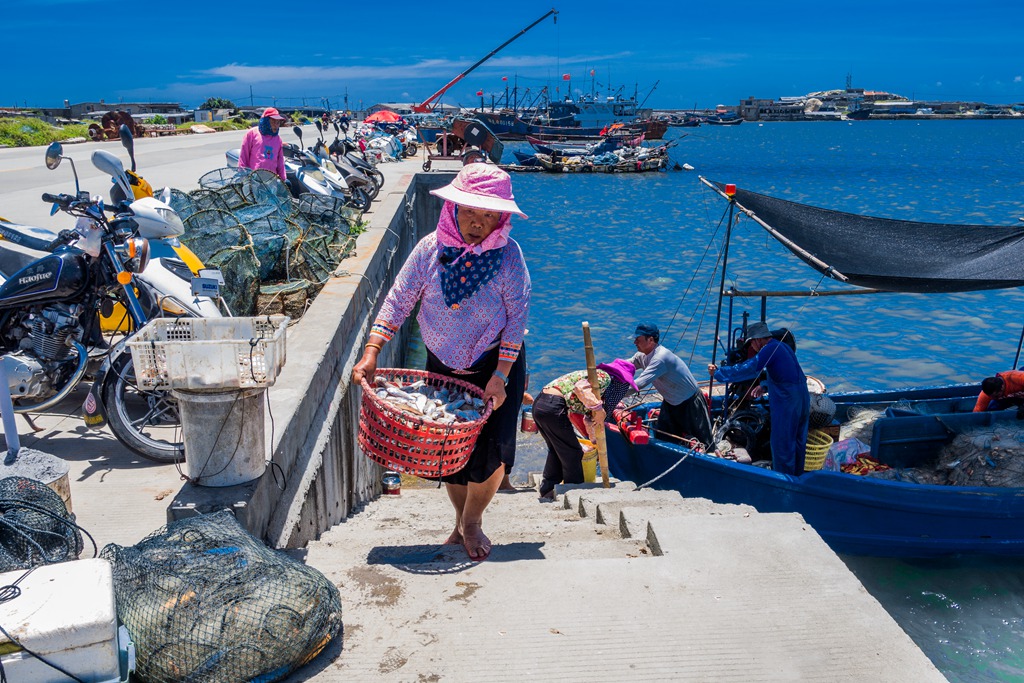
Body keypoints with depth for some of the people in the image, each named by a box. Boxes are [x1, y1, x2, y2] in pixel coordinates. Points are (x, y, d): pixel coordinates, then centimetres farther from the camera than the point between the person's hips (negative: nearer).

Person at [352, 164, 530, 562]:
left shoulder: (508, 255, -16)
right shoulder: (431, 249, -11)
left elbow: (517, 316, -14)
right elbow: (398, 301, -9)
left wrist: (500, 377, -20)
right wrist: (371, 353, -18)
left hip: (496, 365, -2)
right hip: (442, 366, 2)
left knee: (491, 448, -12)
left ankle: (472, 522, 14)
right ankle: (461, 521, 32)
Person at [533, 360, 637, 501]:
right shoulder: (605, 377, 0)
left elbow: (588, 416, 34)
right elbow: (580, 388, -21)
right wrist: (598, 407, -22)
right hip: (554, 408, -10)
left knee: (557, 450, 23)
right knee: (572, 453, 4)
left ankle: (547, 491, 29)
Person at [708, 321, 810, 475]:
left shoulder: (769, 349, -12)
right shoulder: (783, 346, 17)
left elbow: (747, 369, -19)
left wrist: (718, 373, -13)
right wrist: (764, 387, 19)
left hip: (786, 400, -10)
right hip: (803, 397, 10)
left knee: (781, 441, 1)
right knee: (798, 440, 19)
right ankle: (797, 475, 31)